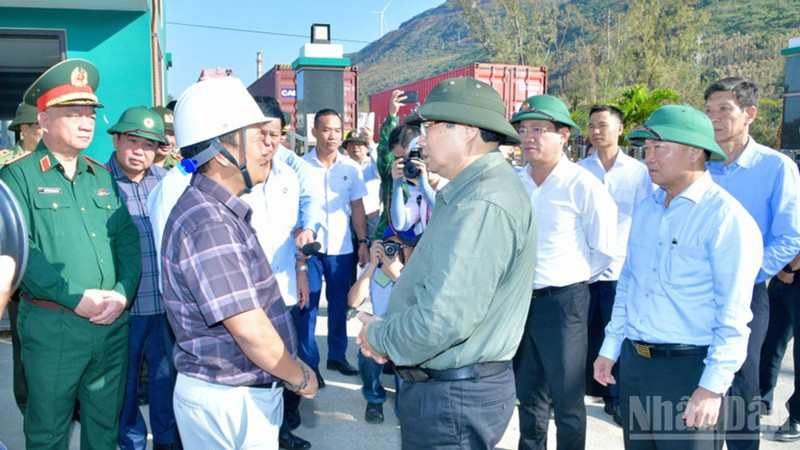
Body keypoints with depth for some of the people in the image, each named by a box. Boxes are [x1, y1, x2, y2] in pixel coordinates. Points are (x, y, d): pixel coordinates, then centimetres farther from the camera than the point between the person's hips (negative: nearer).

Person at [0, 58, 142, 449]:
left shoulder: (103, 177, 12)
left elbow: (129, 240, 6)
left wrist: (123, 293, -10)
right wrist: (75, 298, -20)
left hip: (114, 324, 5)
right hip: (51, 324, -4)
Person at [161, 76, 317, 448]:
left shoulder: (219, 212, 8)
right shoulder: (207, 224, -24)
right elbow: (250, 330, -25)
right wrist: (300, 377, -11)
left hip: (245, 393, 9)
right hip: (227, 402, -9)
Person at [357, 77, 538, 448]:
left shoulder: (481, 205, -25)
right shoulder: (470, 192, 12)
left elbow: (443, 320, -31)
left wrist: (380, 337, -12)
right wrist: (387, 330, 1)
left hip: (455, 397, -10)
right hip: (442, 384, 10)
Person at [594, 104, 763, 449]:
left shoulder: (726, 217, -13)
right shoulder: (646, 210, 9)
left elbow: (734, 316, -17)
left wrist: (712, 387, -19)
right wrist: (611, 348, 14)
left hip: (688, 369, -6)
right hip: (632, 364, 7)